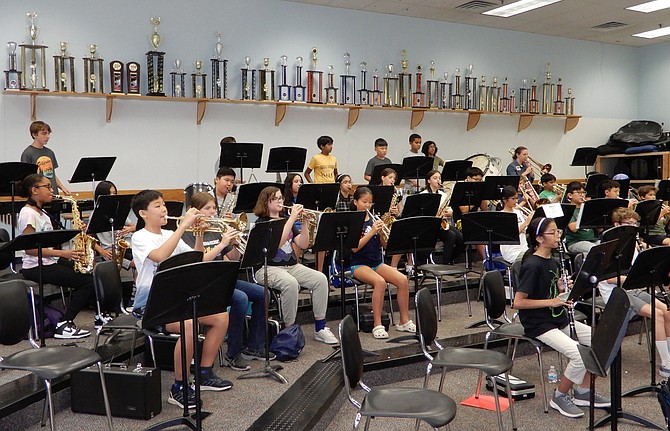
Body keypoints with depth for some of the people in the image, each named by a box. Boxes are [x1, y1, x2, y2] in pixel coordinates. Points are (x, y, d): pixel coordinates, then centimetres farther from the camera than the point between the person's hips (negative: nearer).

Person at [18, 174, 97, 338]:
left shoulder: (42, 213, 16)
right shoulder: (28, 213, -13)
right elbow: (30, 248, -20)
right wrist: (63, 253, -24)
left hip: (51, 262, 9)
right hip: (36, 267, -9)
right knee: (88, 282, -18)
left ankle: (100, 315, 7)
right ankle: (64, 325, -12)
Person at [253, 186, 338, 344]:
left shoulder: (286, 220, 17)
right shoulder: (261, 223, -2)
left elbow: (303, 244, 7)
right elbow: (277, 243, -21)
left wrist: (304, 222, -7)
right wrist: (292, 218, -20)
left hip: (292, 266, 6)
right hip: (269, 268, -6)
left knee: (321, 279, -18)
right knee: (291, 283, -37)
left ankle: (320, 328, -12)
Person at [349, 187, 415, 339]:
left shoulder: (374, 220, 11)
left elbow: (384, 245, 7)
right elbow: (354, 247, -15)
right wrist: (372, 231, -22)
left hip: (377, 262, 5)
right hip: (359, 264, -5)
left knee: (403, 280, -18)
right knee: (380, 282, -34)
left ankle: (404, 321, -6)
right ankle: (377, 325, -25)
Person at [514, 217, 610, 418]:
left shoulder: (553, 262, 9)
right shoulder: (532, 265, -17)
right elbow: (518, 302, -21)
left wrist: (563, 289, -3)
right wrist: (551, 302, -21)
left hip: (559, 318, 9)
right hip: (539, 324, -9)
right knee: (580, 354, -25)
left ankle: (583, 392, 12)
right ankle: (559, 397, 0)